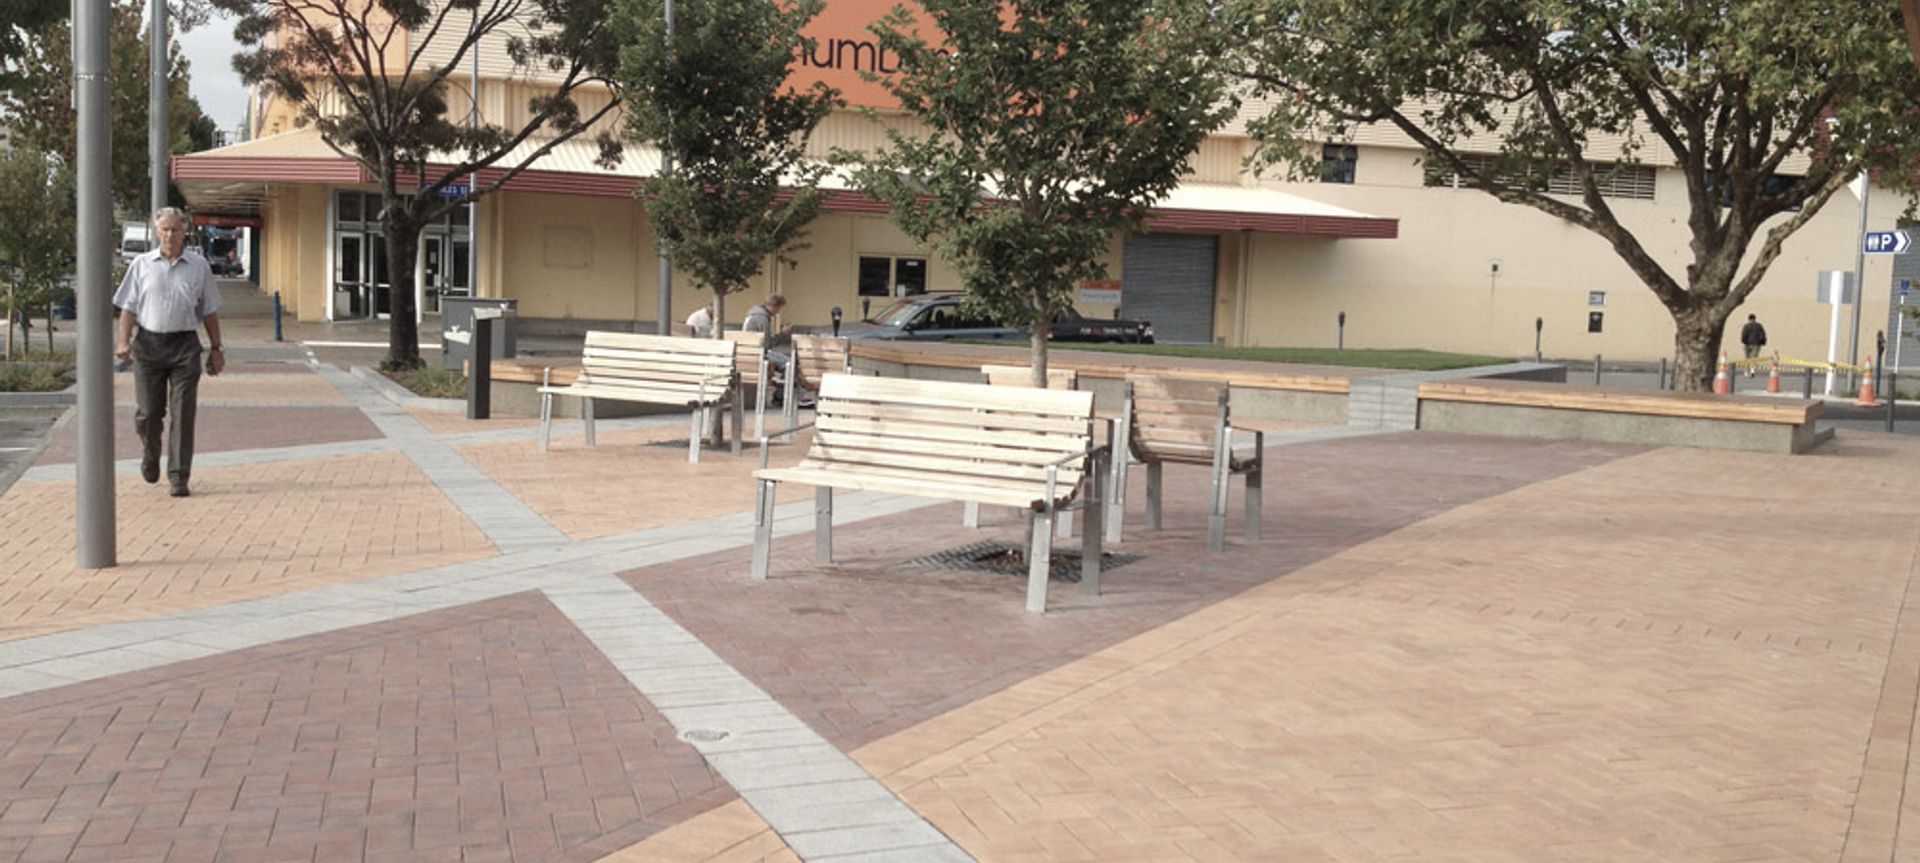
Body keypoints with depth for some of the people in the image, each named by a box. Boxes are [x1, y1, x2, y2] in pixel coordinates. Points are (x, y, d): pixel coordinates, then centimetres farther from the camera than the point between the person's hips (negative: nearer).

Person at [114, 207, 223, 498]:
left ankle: (178, 478, -1)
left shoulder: (199, 266, 6)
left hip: (184, 345, -1)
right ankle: (150, 456, 33)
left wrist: (215, 348, 7)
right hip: (149, 343, 1)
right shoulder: (141, 264, 7)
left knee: (183, 414, -5)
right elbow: (128, 307, 5)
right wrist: (123, 340, -8)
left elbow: (209, 311, 10)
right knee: (147, 411, 3)